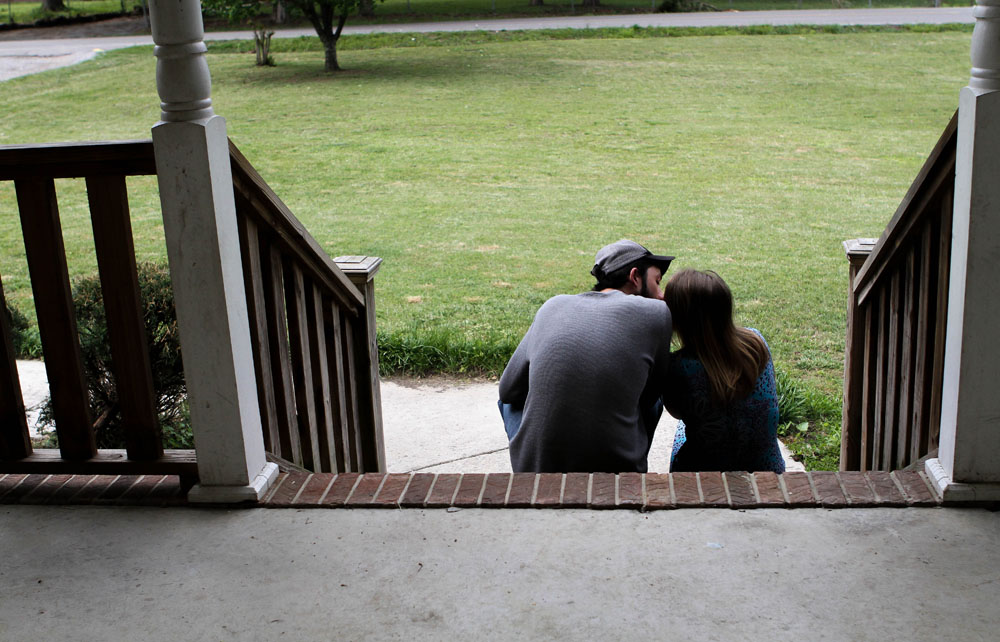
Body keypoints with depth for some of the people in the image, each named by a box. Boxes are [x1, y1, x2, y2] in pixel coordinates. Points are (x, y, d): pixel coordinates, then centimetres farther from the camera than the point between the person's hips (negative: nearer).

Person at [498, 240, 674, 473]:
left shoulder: (553, 306, 6)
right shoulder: (655, 313, -3)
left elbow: (508, 390, 14)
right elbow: (650, 394, 11)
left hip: (533, 469, 2)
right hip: (614, 470, -2)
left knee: (511, 399, 32)